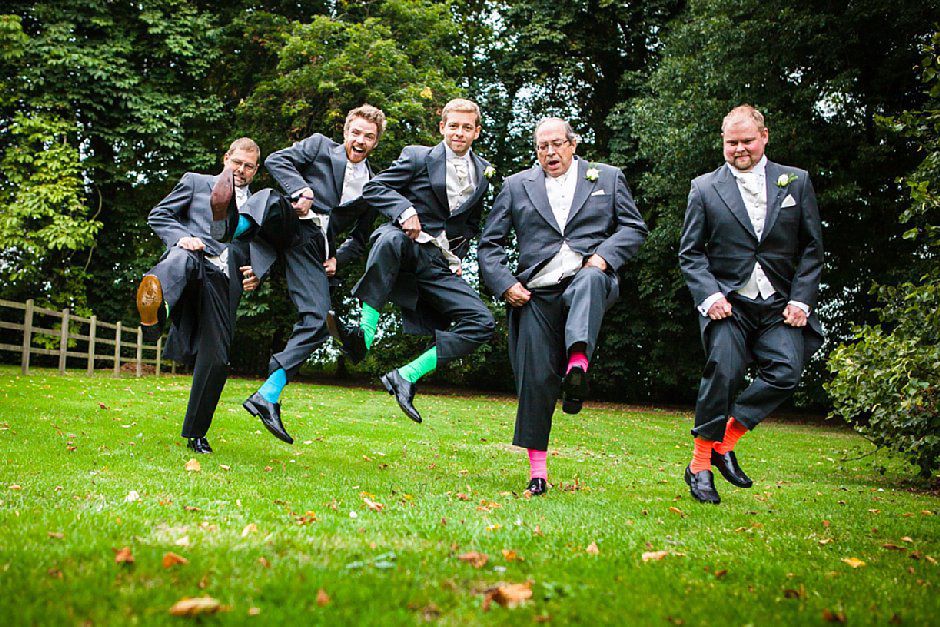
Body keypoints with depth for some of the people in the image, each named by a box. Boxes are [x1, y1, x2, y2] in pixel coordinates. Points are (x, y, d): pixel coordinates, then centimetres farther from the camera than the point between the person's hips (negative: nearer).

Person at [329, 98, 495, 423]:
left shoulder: (483, 172, 16)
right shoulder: (418, 156, 3)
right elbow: (373, 188, -2)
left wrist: (458, 256, 11)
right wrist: (404, 210, -20)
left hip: (439, 264, 5)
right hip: (407, 245, -4)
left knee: (482, 323, -14)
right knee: (391, 239, -42)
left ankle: (407, 375, -14)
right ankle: (364, 334, -36)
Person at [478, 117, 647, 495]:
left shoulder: (608, 178, 15)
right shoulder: (517, 186, 15)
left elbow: (634, 228, 10)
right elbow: (489, 243, 13)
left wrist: (604, 255, -8)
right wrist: (505, 284, -3)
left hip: (590, 279, -1)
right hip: (536, 295, 1)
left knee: (590, 281, -38)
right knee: (536, 379, -3)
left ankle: (577, 364, -57)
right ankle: (537, 469, 8)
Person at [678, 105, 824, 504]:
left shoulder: (796, 181, 11)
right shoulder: (704, 188, 8)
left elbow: (812, 247, 11)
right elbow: (690, 252, 6)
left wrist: (801, 299, 0)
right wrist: (709, 295, -10)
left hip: (780, 305, 2)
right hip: (727, 303, -2)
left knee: (786, 372, -17)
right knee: (723, 373, -16)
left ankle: (724, 444, 0)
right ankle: (700, 465, -1)